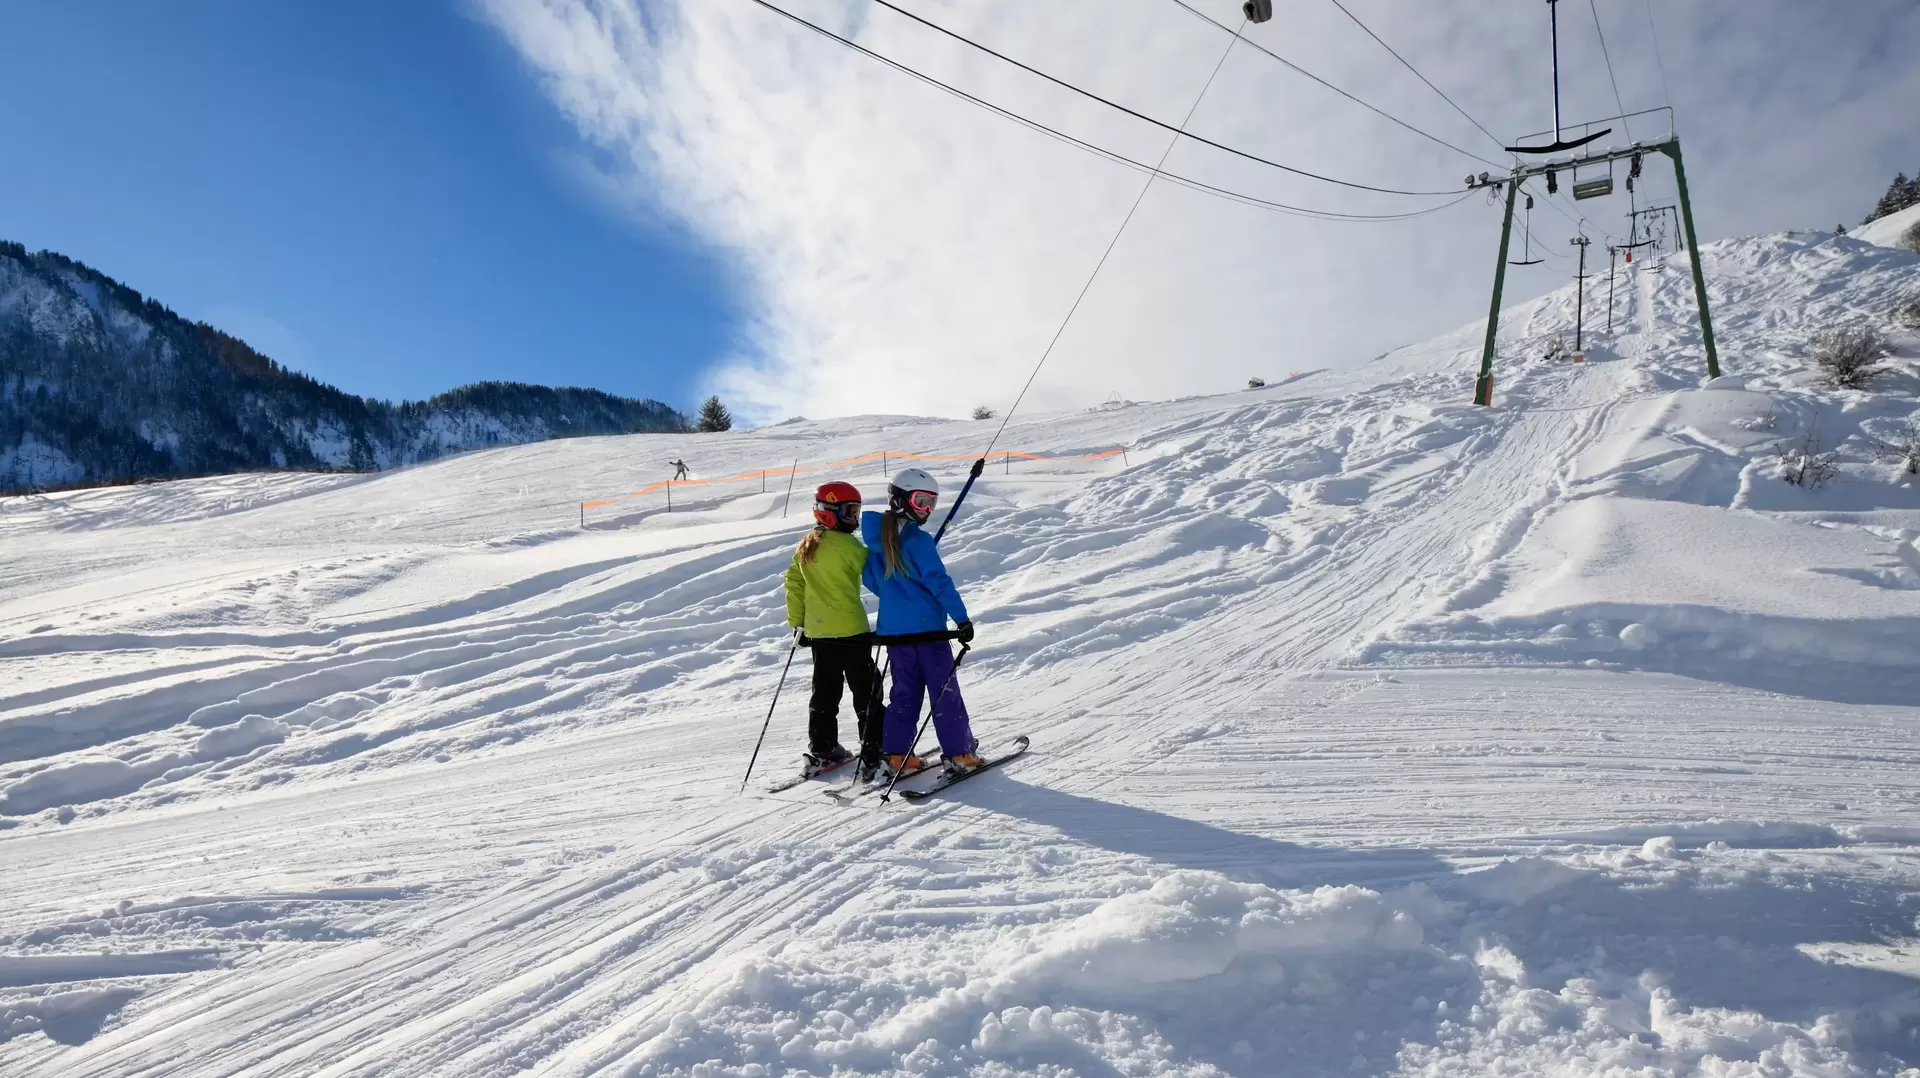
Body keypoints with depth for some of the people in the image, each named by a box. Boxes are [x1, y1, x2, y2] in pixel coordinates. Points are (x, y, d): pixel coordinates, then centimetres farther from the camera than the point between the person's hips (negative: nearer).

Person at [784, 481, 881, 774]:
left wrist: (797, 622, 17)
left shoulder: (805, 545, 9)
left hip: (817, 631, 7)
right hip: (850, 629, -7)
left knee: (825, 690, 15)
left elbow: (794, 582, 12)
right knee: (866, 691, 2)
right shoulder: (846, 544, -15)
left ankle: (821, 751, 19)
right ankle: (875, 751, 4)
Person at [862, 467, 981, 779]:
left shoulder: (876, 539, 6)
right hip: (926, 627, -7)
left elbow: (870, 579, 17)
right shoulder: (918, 540, -16)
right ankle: (958, 753, 8)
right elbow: (939, 582, -19)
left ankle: (896, 754, 15)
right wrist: (962, 619, -15)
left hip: (892, 629, 7)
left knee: (905, 691, 15)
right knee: (944, 690, 3)